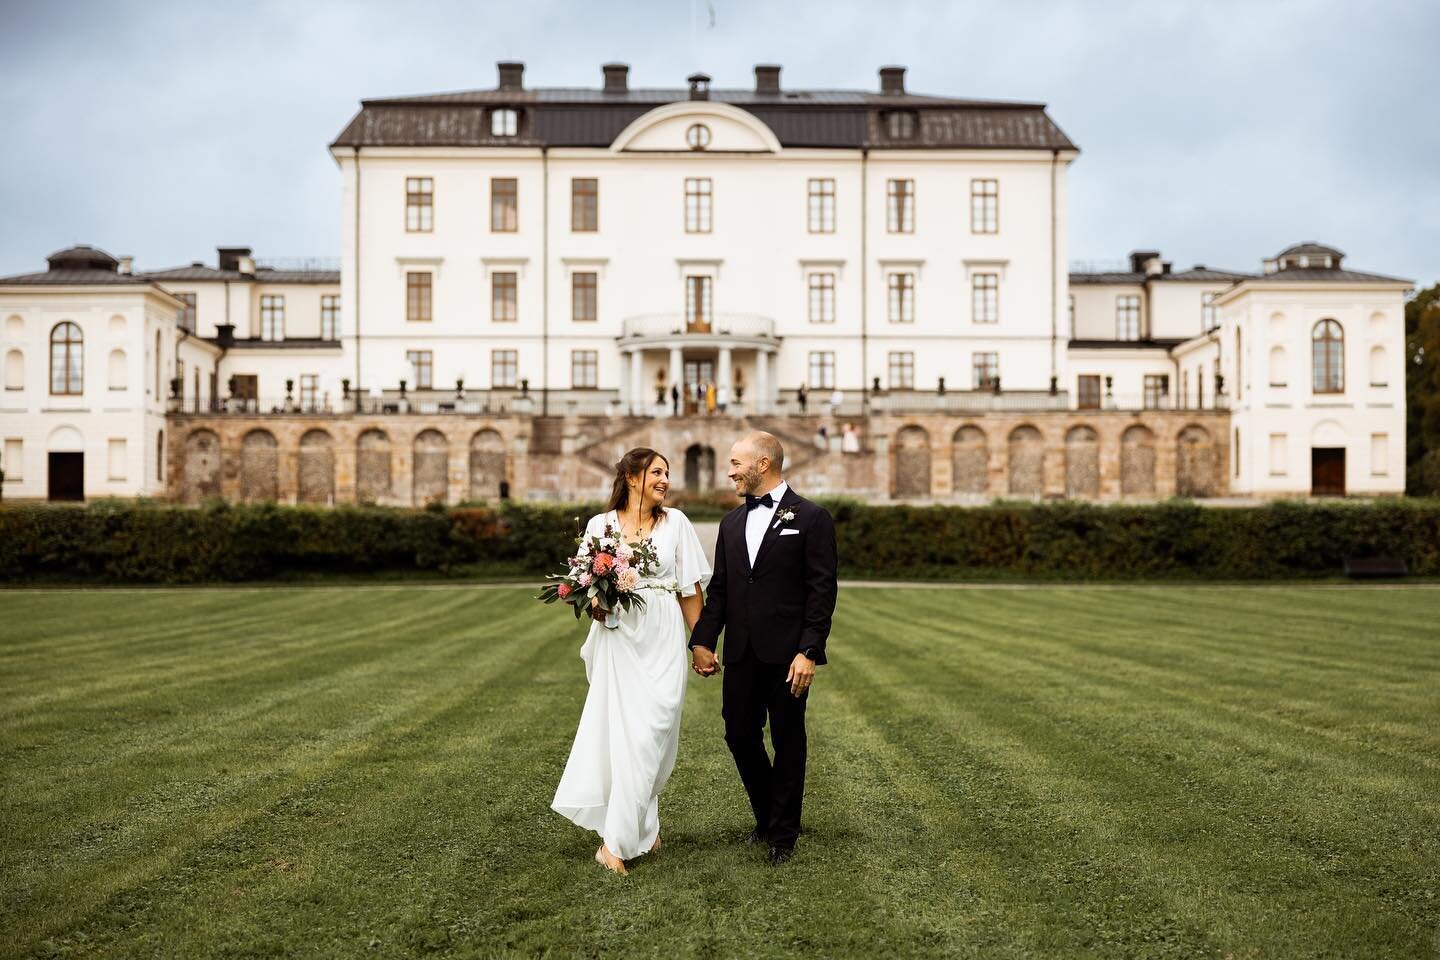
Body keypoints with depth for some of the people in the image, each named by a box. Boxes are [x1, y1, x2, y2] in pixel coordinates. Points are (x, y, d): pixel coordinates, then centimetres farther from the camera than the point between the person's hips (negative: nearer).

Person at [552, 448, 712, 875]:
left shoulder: (675, 523, 7)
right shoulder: (601, 525, 6)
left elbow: (690, 588, 8)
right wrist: (594, 605, -13)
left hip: (663, 639, 0)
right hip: (618, 638, 0)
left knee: (648, 734, -3)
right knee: (622, 731, -3)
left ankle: (617, 839, 6)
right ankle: (644, 826, 11)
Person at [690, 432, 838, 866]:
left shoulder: (810, 517, -5)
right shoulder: (732, 521, 13)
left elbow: (822, 590, -9)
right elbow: (719, 588, 13)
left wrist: (809, 651, -15)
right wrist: (702, 640, 5)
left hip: (787, 654, -5)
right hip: (741, 652, 5)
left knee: (788, 742, 6)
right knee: (740, 736, 9)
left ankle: (783, 833, 20)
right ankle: (766, 814, 31)